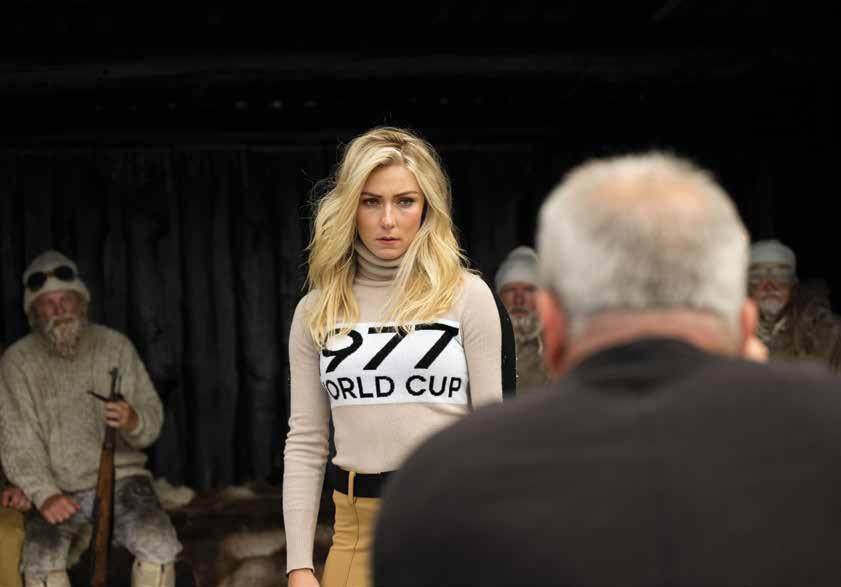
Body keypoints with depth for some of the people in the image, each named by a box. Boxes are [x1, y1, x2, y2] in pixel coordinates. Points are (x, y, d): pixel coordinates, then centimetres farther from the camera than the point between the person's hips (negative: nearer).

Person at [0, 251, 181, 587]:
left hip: (121, 477, 0)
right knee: (41, 557, -29)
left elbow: (153, 419, 0)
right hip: (57, 489, 0)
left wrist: (133, 422, -25)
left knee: (158, 545, -27)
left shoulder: (116, 347, 0)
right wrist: (44, 494, -20)